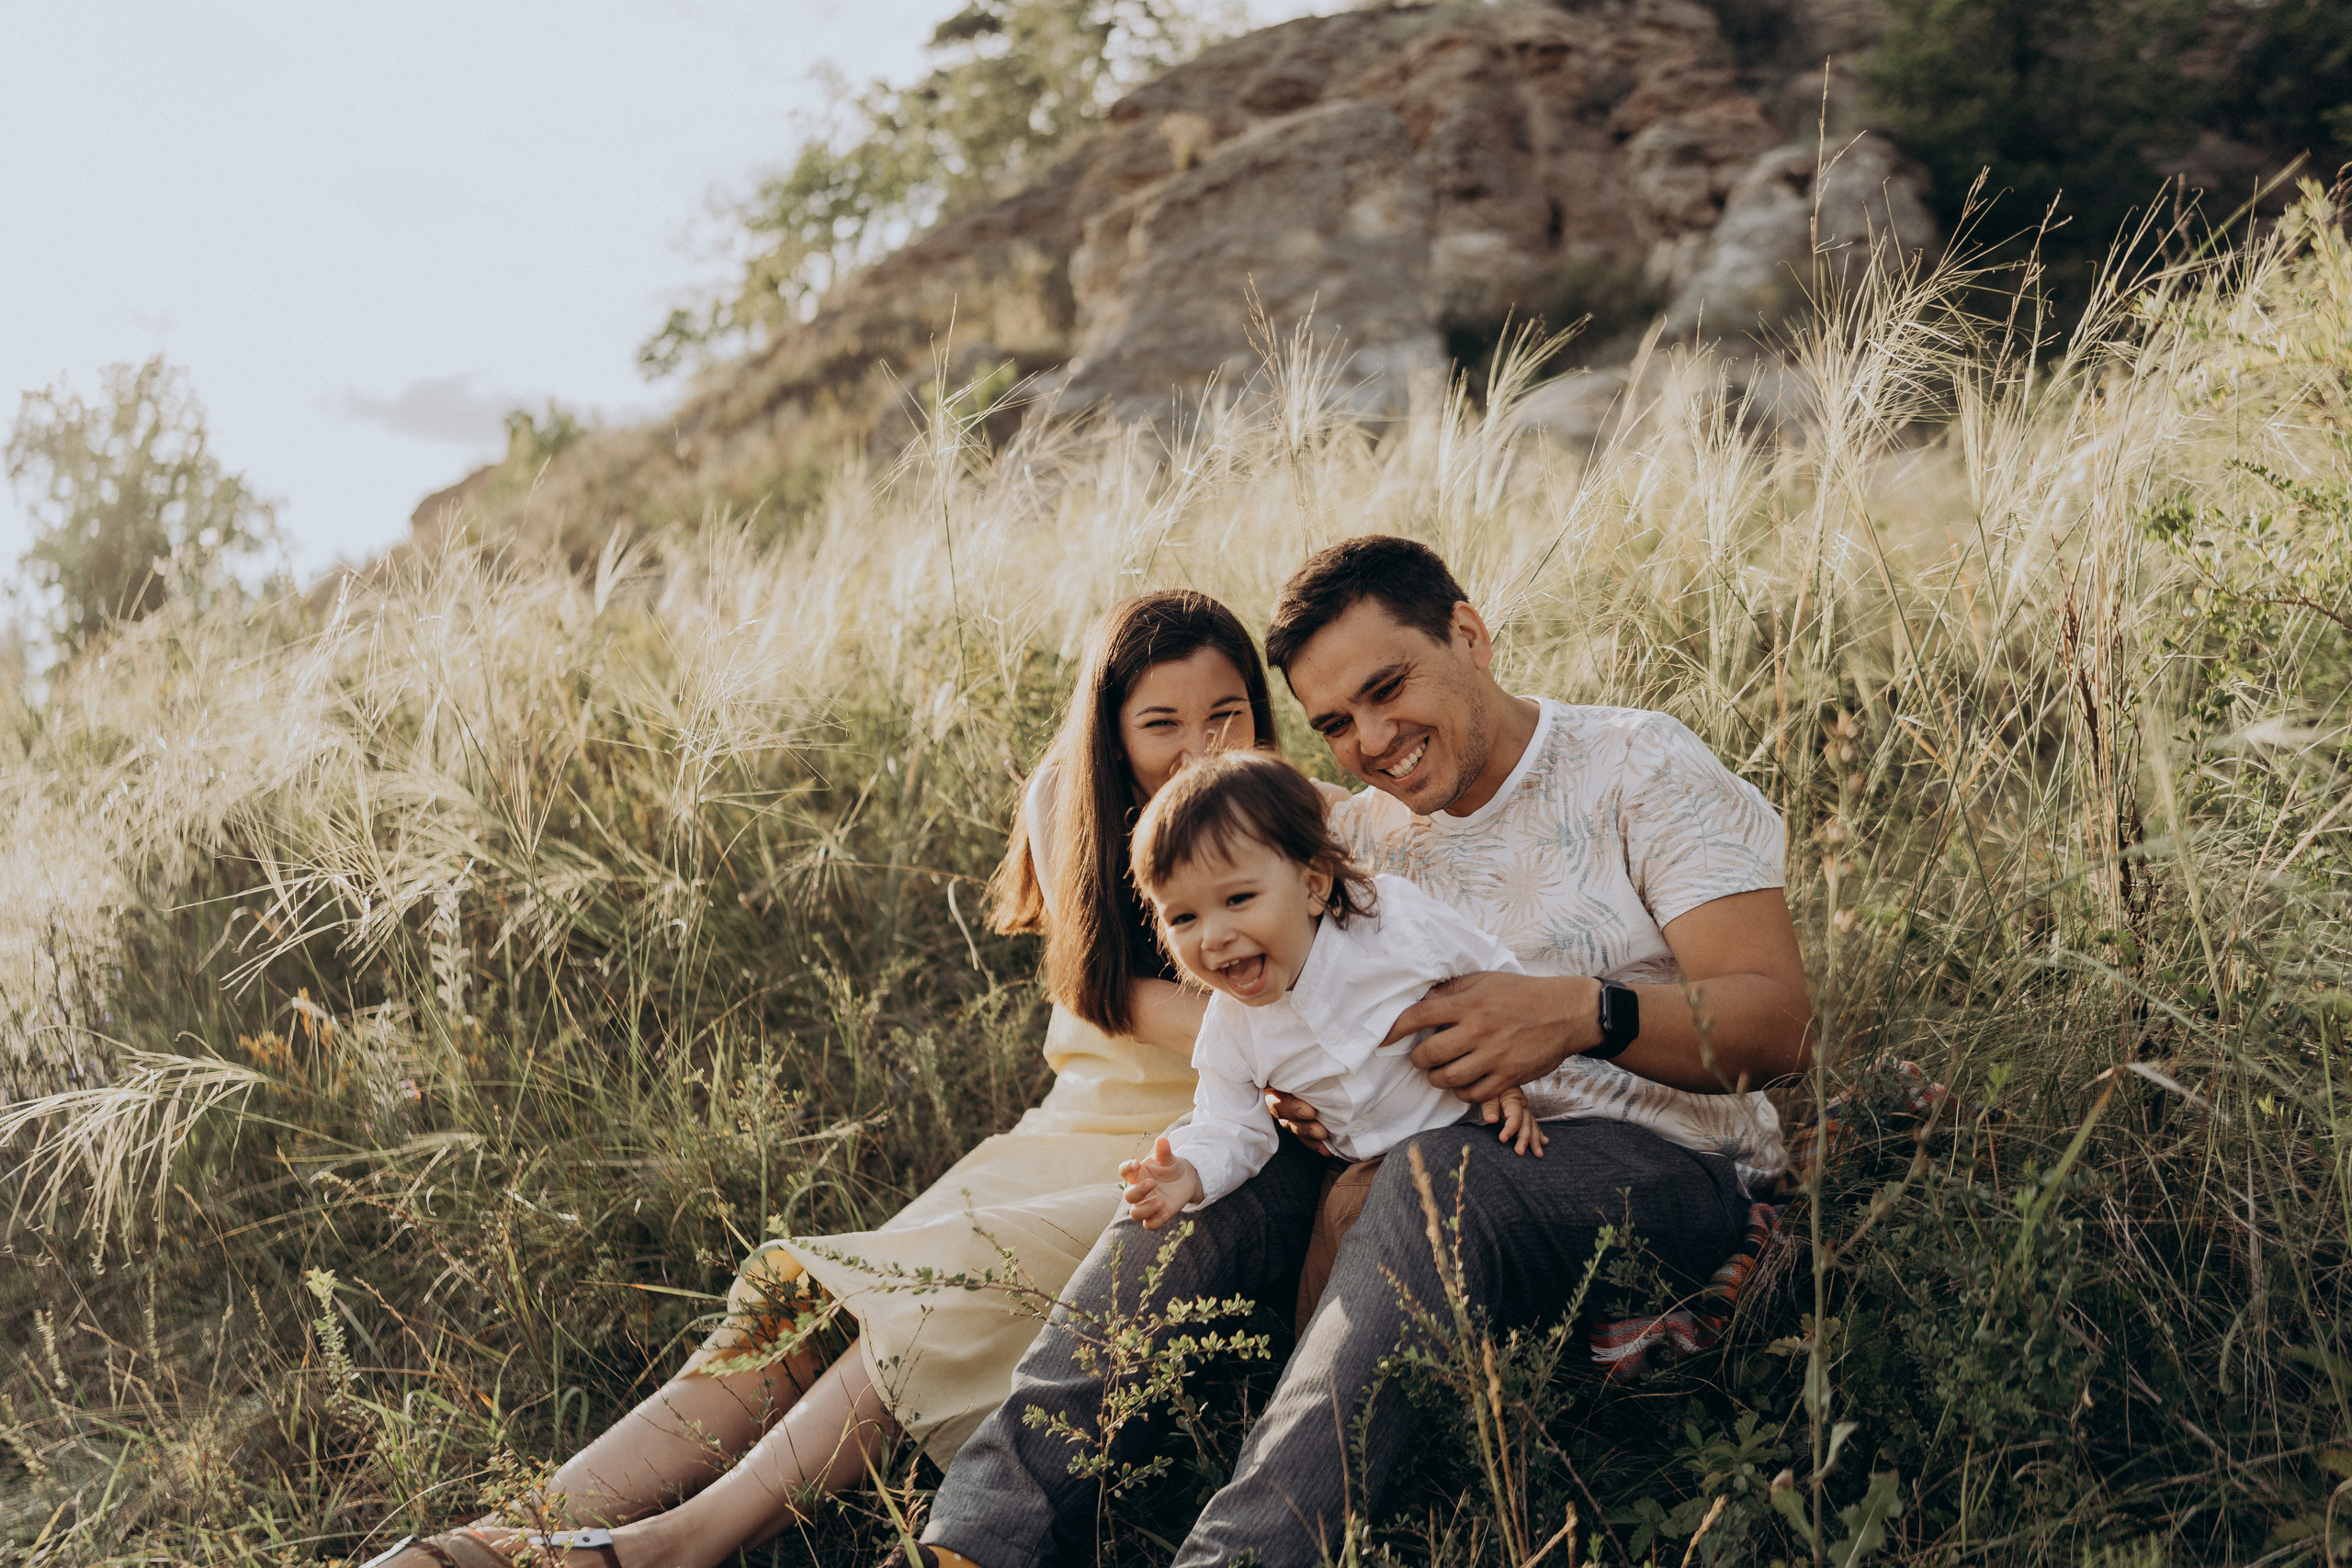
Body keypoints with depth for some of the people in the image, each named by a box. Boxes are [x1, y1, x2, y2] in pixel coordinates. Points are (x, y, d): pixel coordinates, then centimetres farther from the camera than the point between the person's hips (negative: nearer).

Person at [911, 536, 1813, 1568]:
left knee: (1437, 1168, -35)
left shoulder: (1640, 768, 0)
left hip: (1659, 1167, -5)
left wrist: (1585, 1010, -30)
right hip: (1433, 1166, 5)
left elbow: (1777, 1022, -11)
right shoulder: (1354, 838, 15)